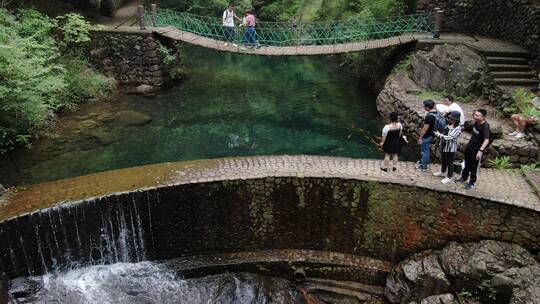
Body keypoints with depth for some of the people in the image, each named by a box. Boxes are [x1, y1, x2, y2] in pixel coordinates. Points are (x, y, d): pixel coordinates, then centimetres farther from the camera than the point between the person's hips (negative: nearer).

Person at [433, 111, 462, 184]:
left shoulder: (457, 128, -23)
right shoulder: (448, 125, 2)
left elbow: (449, 137, -26)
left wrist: (439, 135, -22)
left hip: (451, 148, -8)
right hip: (444, 146, 8)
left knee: (449, 162, 5)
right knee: (443, 160, 24)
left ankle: (449, 177, 18)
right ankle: (442, 172, 45)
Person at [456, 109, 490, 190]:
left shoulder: (485, 127, -28)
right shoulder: (476, 122, -5)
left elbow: (486, 140, -38)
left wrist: (480, 151, -47)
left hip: (477, 150, -8)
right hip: (469, 146, 8)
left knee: (474, 167, 6)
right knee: (467, 164, 24)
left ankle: (472, 183, 23)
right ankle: (464, 177, 43)